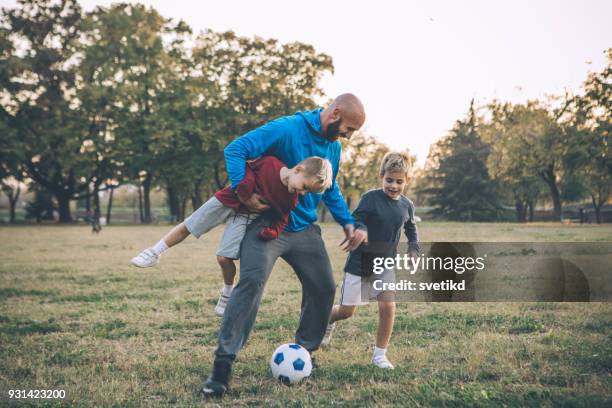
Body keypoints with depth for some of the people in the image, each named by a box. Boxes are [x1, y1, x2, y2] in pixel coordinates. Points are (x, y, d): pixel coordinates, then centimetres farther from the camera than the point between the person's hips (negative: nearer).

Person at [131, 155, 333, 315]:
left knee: (224, 257, -11)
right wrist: (244, 185, -27)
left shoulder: (291, 198, -18)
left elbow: (281, 219, -6)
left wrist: (272, 232, -24)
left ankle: (227, 294, 15)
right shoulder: (269, 163, -28)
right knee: (187, 226, 3)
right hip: (229, 200, -1)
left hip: (246, 216, 1)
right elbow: (246, 168, -11)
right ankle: (155, 253, 24)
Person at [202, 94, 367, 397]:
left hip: (305, 229, 7)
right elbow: (235, 150, -21)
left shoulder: (333, 148, 8)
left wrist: (348, 223, 10)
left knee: (324, 289, 7)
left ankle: (304, 352, 27)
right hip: (268, 223, -7)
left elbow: (331, 191, 22)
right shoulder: (286, 129, -17)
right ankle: (223, 363, -20)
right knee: (251, 281, -24)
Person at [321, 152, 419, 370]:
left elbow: (411, 231, 19)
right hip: (359, 262, -3)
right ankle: (328, 321, 41)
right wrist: (361, 231, -35)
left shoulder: (407, 205, 2)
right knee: (346, 311, 3)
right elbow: (355, 221, -13)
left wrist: (413, 250, 2)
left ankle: (379, 354, 5)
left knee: (388, 306, -13)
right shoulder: (371, 197, -13)